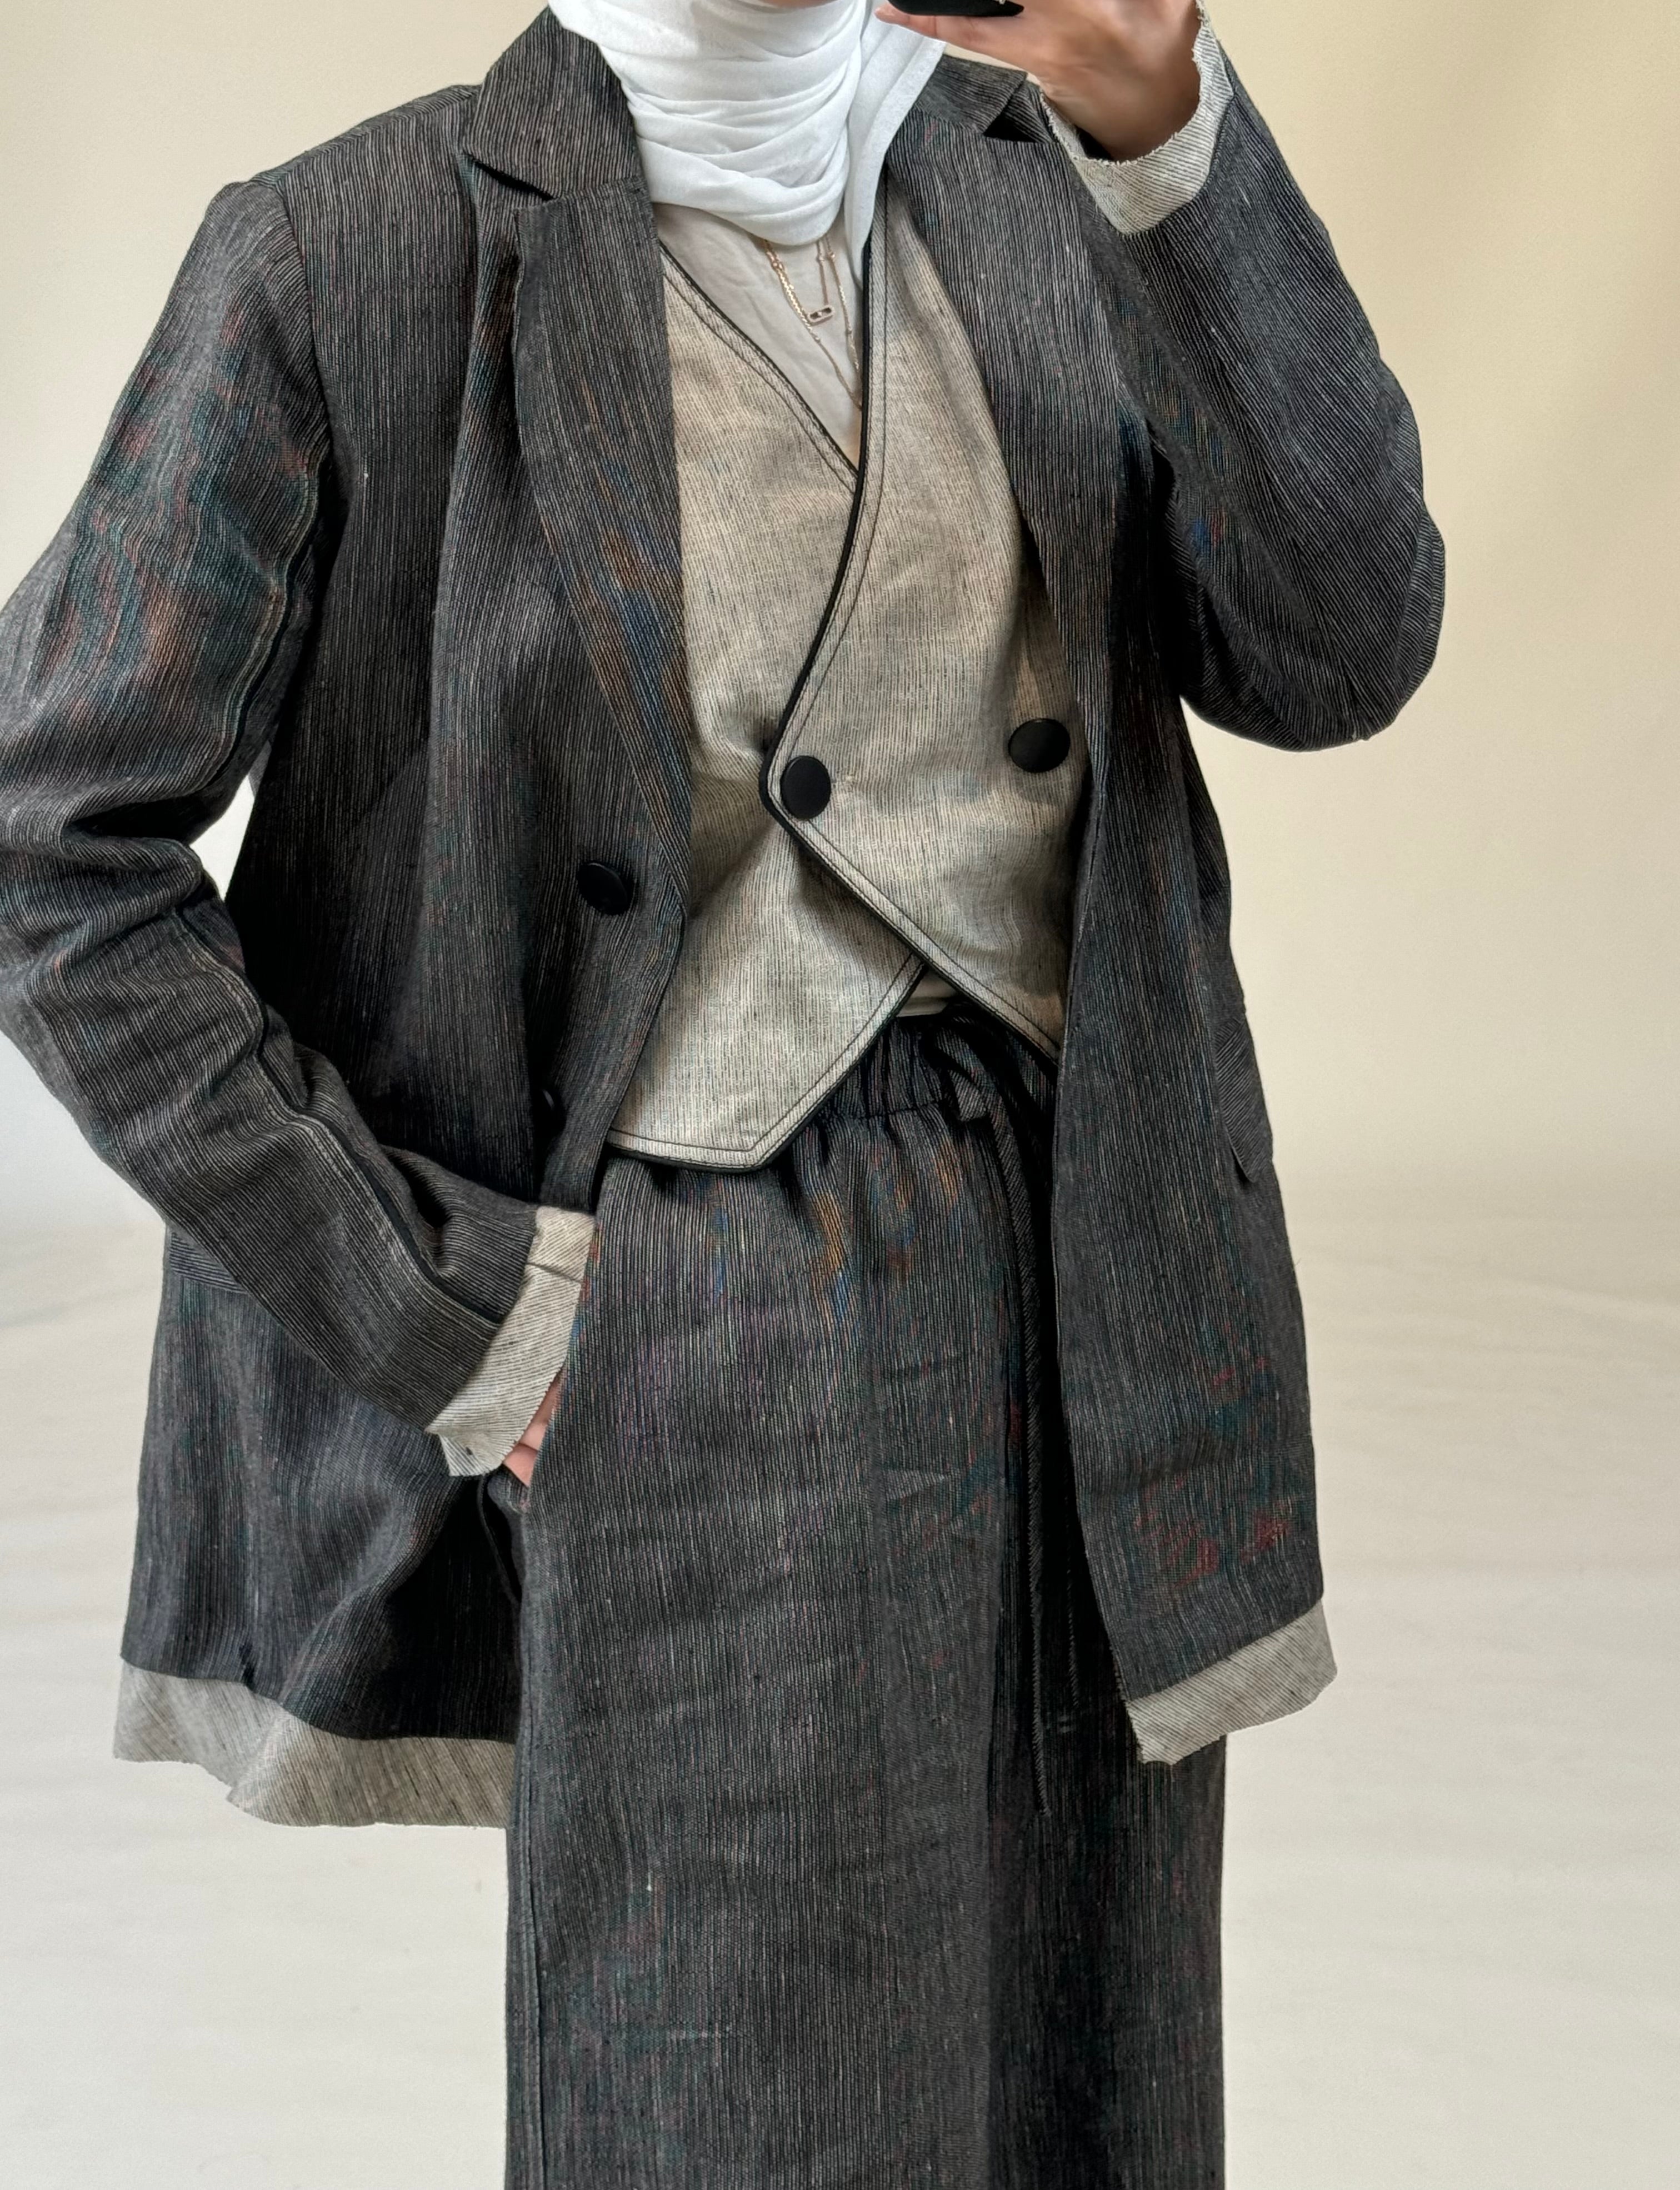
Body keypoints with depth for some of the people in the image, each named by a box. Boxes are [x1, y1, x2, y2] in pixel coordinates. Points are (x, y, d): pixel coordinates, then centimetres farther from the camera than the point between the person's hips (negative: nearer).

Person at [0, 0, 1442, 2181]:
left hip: (1100, 1330, 5)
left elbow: (1331, 651, -6)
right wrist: (430, 1327, -10)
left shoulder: (1041, 183, 7)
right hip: (698, 1389, -4)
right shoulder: (351, 256, -7)